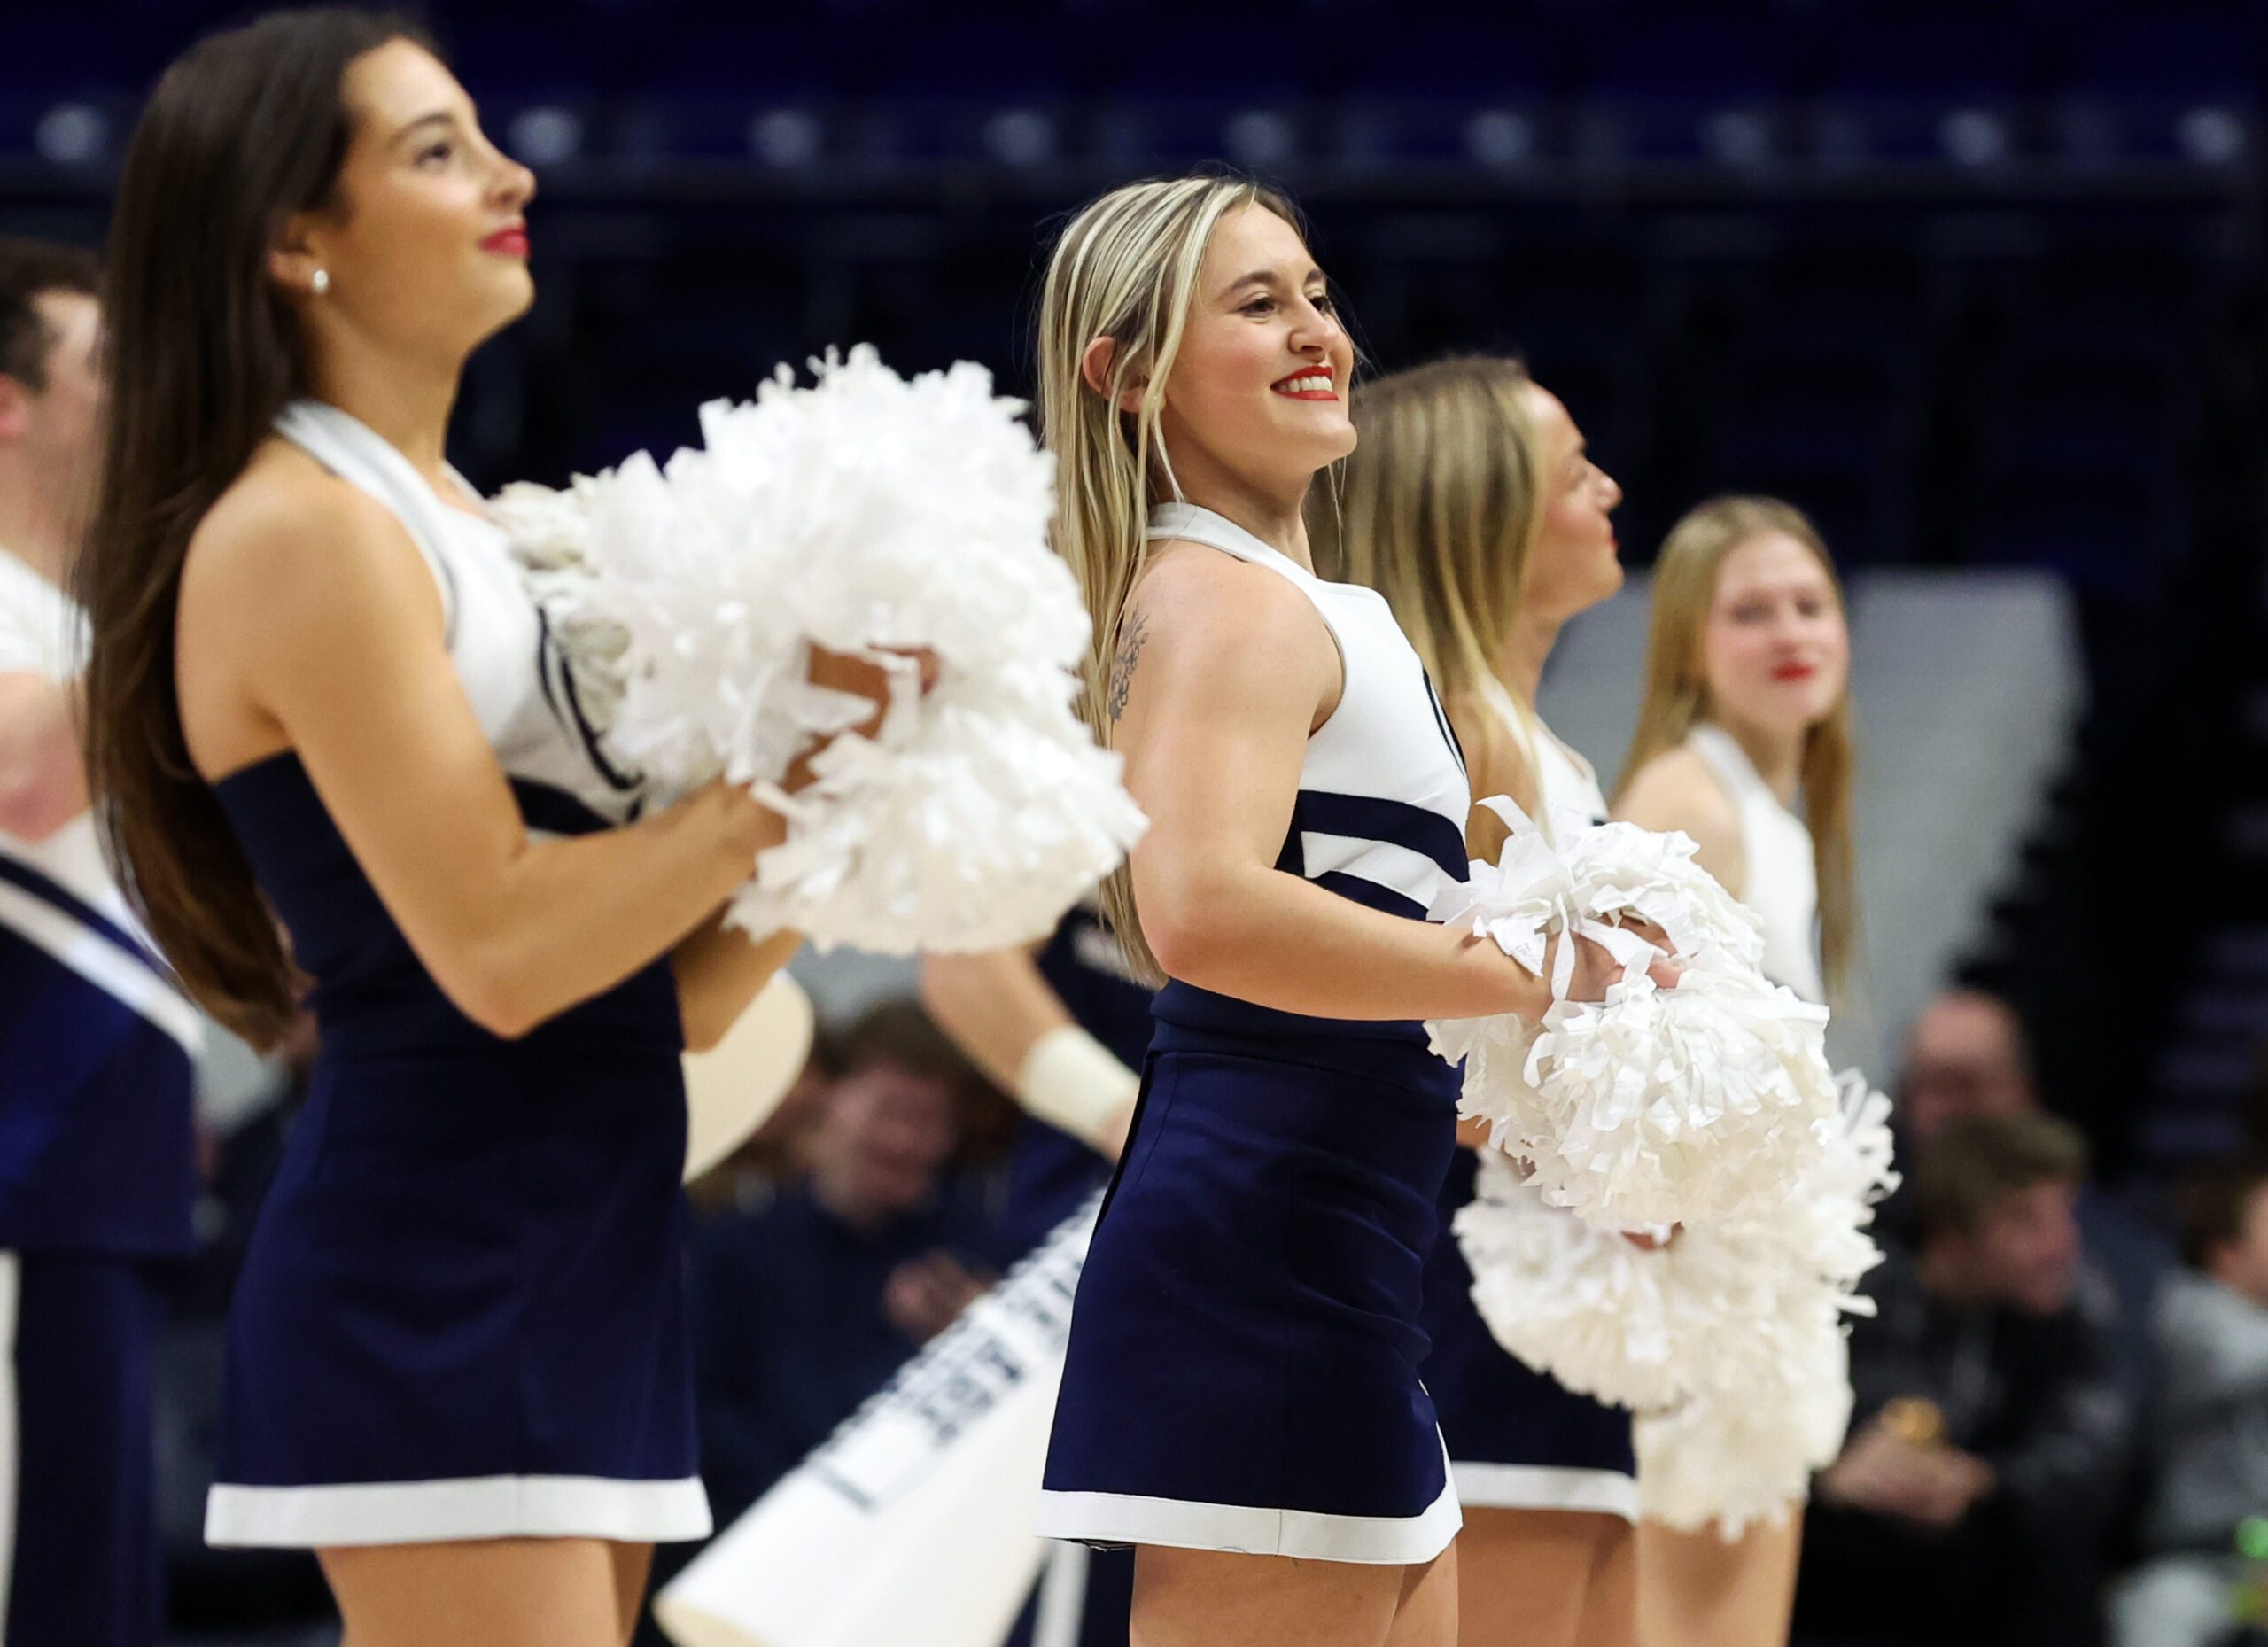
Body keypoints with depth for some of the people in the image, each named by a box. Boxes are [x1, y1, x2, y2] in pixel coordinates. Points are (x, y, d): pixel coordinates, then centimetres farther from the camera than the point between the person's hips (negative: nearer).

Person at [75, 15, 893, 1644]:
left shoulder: (448, 521, 17)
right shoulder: (298, 534, -10)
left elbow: (680, 991, 15)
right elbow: (498, 947, -18)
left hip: (581, 1267, 9)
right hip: (437, 1279, -9)